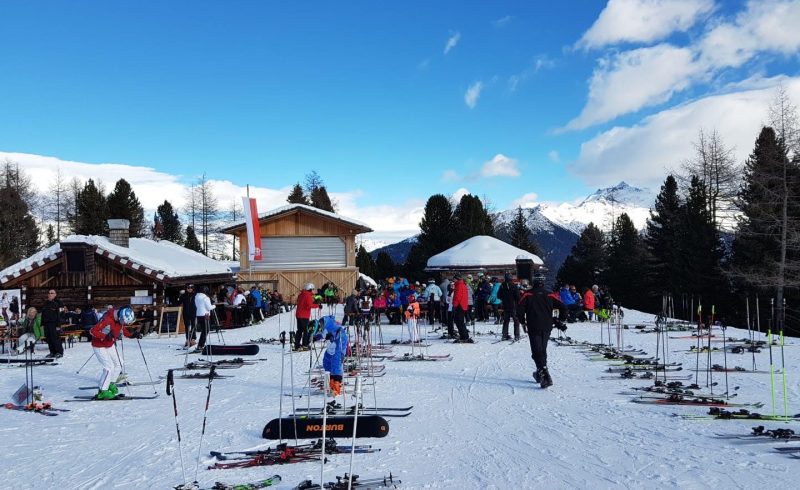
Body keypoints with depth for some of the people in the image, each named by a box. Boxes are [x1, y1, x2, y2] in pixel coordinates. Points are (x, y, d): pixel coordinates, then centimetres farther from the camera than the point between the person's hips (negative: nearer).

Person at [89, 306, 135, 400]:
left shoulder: (121, 320, -9)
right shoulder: (108, 320, -33)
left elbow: (123, 329, 9)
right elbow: (93, 330, -33)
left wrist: (131, 335, -6)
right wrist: (105, 336, -43)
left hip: (110, 345, 8)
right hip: (99, 346, -8)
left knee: (118, 366, 9)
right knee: (109, 367, -13)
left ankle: (110, 384, 32)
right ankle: (102, 391, -1)